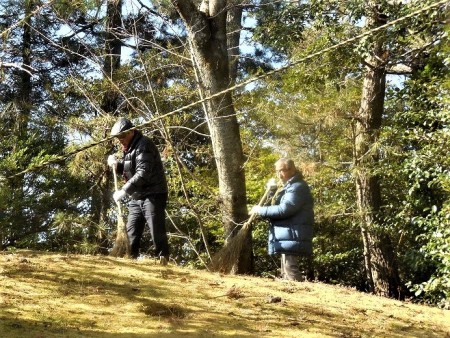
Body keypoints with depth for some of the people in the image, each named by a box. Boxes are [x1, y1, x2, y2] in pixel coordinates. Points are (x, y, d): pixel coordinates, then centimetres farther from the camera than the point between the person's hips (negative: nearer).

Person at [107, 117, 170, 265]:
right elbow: (128, 170, 24)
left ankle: (163, 260, -7)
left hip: (152, 195, -10)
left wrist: (124, 191, -26)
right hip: (136, 198, 10)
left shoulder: (143, 145, -14)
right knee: (131, 233, 9)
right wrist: (116, 164, 3)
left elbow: (143, 173, -25)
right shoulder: (129, 148, 16)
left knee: (157, 232, -10)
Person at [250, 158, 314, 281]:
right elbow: (278, 205, 21)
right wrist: (272, 193, 5)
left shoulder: (298, 187, -12)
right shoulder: (289, 187, 22)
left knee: (290, 272, -16)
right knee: (286, 272, 12)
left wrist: (261, 210, -14)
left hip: (291, 237, -11)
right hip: (286, 236, 11)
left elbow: (284, 209, -22)